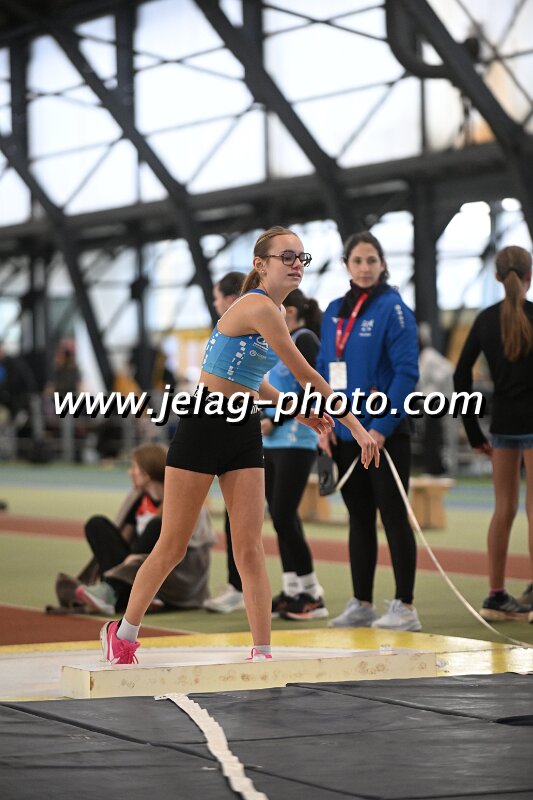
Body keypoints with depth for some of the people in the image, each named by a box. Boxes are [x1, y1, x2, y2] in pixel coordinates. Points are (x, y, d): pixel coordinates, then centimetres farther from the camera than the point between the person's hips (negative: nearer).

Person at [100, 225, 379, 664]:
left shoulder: (273, 311, 10)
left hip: (244, 430, 8)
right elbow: (306, 375, -20)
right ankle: (123, 635, 20)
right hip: (205, 426, -8)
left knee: (250, 547, -1)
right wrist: (357, 426, -16)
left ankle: (263, 652, -2)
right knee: (173, 546, 3)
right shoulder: (258, 306, -18)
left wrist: (298, 411, 15)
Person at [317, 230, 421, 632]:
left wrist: (382, 426, -19)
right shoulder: (334, 312, 11)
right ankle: (361, 605, 17)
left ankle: (405, 607, 2)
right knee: (359, 518, 11)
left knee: (393, 516, -2)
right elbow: (323, 369, 16)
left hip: (384, 433, -6)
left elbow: (407, 372, -14)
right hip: (345, 434, 6)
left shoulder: (393, 309, -8)